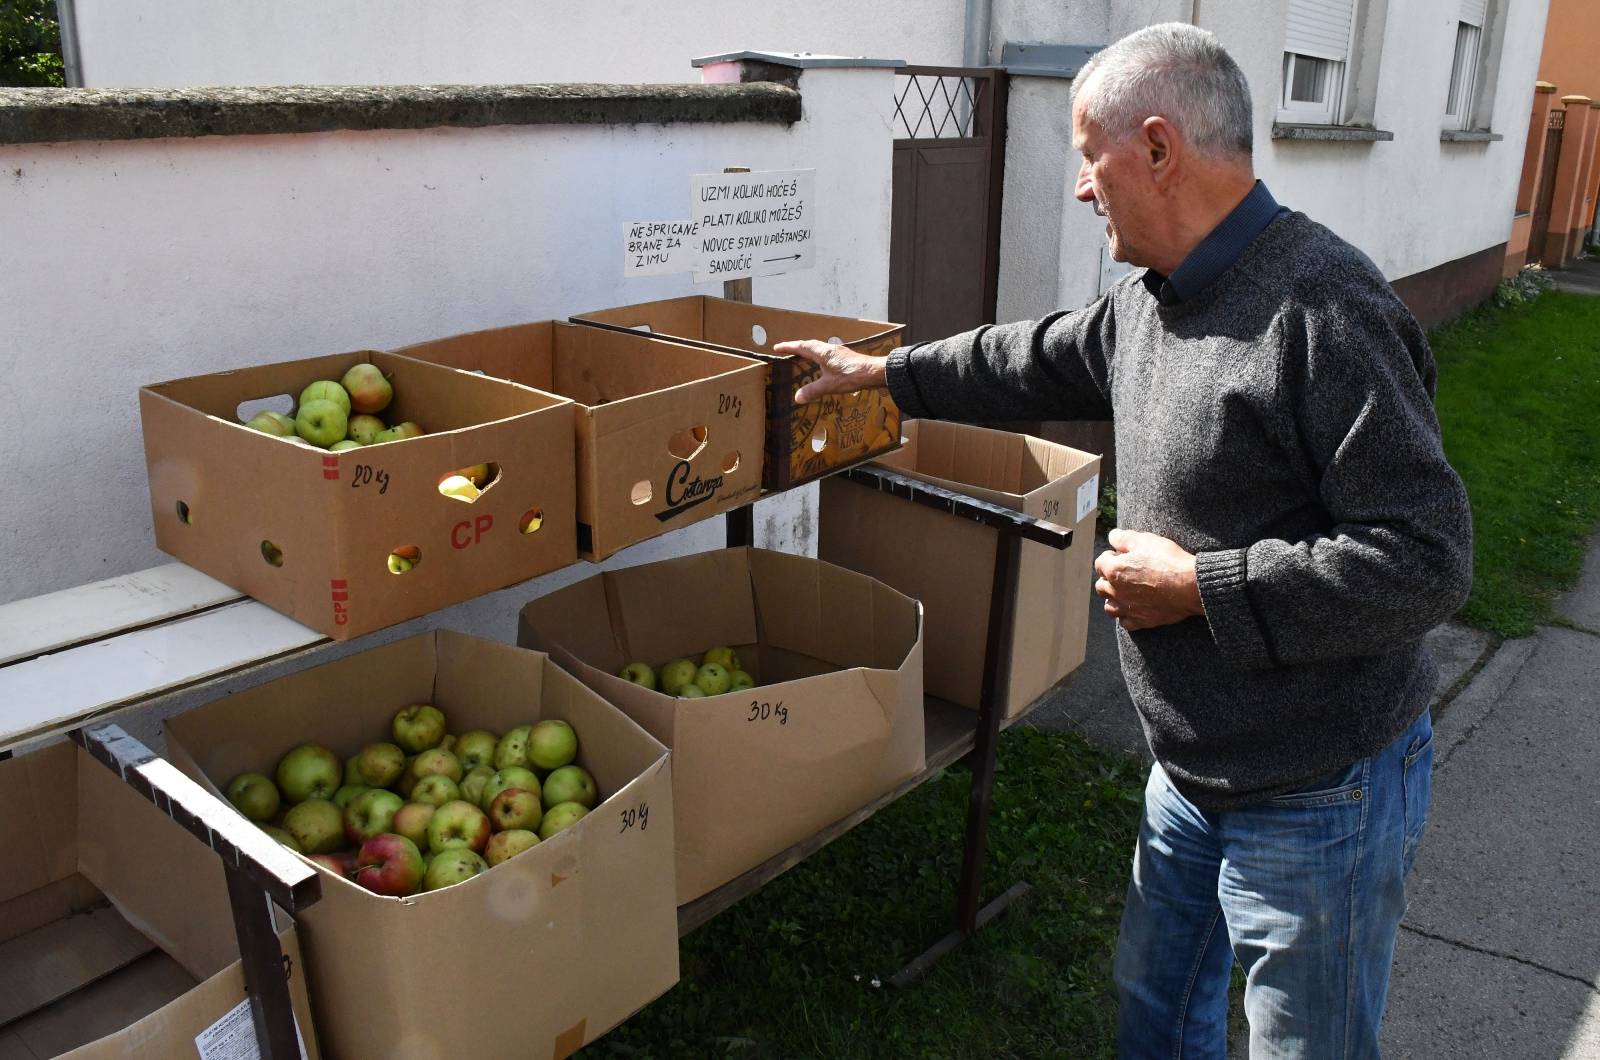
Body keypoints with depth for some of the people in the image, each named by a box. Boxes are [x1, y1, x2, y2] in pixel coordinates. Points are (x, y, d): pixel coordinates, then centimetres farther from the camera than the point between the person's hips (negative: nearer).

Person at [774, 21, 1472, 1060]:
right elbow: (1037, 361, 21)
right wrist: (879, 372, 26)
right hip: (1193, 773, 9)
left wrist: (1199, 586, -23)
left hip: (1319, 799, -8)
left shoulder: (1323, 311, -26)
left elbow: (1425, 558, -27)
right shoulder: (1149, 299, 3)